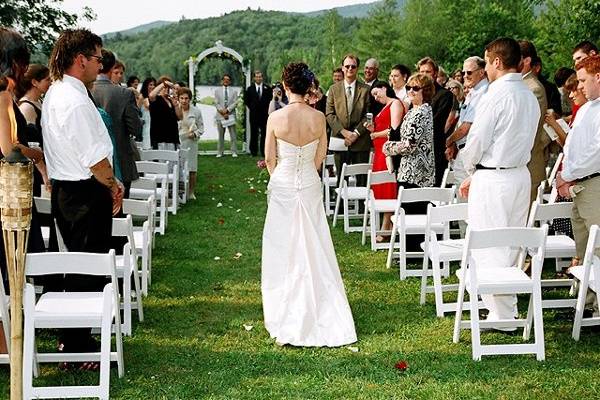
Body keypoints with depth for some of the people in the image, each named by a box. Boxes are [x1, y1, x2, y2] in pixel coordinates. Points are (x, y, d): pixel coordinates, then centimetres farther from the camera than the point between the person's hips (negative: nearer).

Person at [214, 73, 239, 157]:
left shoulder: (234, 91, 9)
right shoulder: (217, 91, 10)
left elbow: (235, 103, -1)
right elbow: (216, 103, 2)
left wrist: (227, 110, -14)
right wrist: (222, 111, -12)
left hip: (231, 115, 0)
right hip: (220, 115, 0)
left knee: (233, 135, -2)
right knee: (220, 135, 4)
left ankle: (234, 152, 2)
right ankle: (219, 152, 9)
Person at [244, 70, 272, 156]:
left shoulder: (267, 88, 4)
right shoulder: (250, 89, 7)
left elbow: (271, 99, 7)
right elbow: (246, 100, 11)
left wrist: (267, 108, 0)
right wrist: (251, 107, 4)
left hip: (264, 114, 0)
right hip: (254, 114, 0)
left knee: (264, 133, 0)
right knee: (254, 134, 3)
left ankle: (263, 152, 4)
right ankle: (254, 151, 7)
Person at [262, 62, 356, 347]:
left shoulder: (276, 117, -13)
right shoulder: (319, 118, -6)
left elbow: (270, 158, -4)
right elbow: (320, 156, 4)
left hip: (283, 186, -2)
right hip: (310, 186, 2)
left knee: (284, 249, 8)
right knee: (314, 249, 12)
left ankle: (288, 317, 13)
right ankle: (318, 312, 17)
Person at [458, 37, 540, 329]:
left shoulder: (496, 96, -16)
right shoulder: (530, 97, 10)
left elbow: (477, 140, -15)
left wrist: (470, 171, 6)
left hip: (492, 179, -9)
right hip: (521, 174, 9)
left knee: (488, 248, -1)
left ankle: (500, 314, 2)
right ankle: (508, 308, 26)